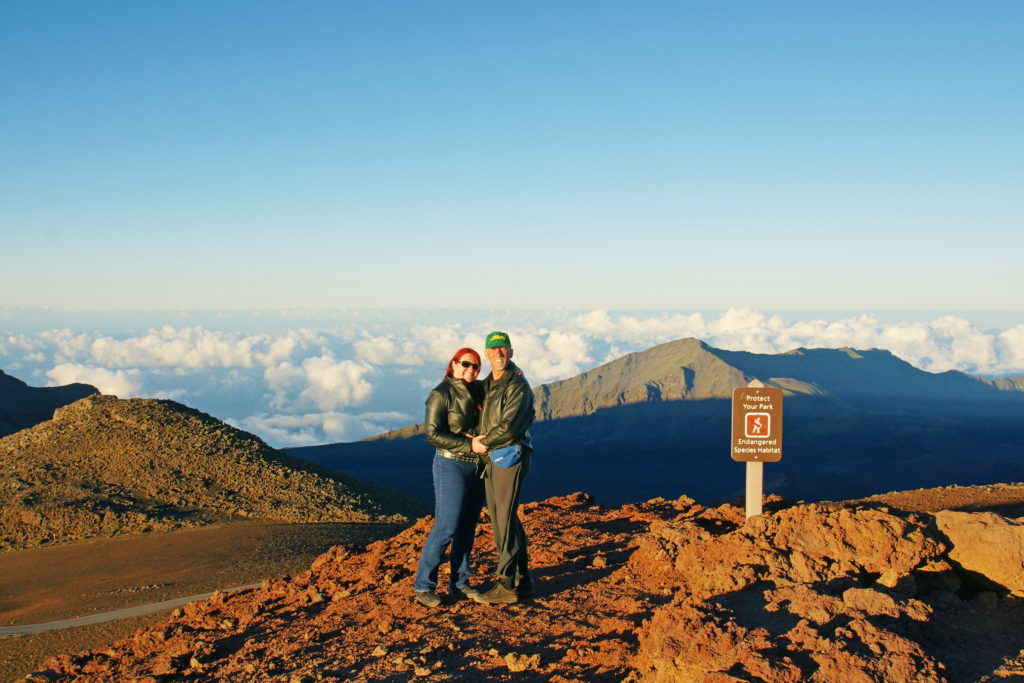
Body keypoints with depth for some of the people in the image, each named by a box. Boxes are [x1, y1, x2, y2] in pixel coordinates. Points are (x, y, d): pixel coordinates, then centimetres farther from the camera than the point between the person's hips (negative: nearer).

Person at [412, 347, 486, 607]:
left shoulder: (479, 391, 9)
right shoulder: (441, 394, -10)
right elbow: (433, 434, -15)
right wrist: (469, 445, -20)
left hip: (477, 467, 7)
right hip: (451, 466, -7)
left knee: (467, 528, 9)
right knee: (446, 528, -8)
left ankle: (459, 584, 17)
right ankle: (423, 585, 4)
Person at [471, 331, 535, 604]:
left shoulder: (517, 385, -12)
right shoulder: (487, 384, 15)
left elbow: (509, 427, -20)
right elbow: (481, 417, 23)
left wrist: (483, 443, -9)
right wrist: (479, 439, 2)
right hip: (490, 459, 9)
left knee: (505, 520, -7)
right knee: (500, 520, 11)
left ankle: (507, 585, -2)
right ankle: (522, 581, 20)